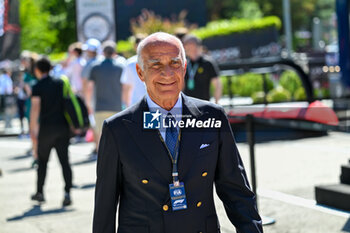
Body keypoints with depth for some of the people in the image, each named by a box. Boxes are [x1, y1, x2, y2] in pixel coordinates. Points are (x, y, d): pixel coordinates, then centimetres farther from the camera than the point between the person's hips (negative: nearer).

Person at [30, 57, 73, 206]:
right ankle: (67, 193, -12)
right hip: (63, 126, 3)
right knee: (64, 161, 0)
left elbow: (35, 108, -14)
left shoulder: (38, 87, -5)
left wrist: (32, 128, -10)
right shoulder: (60, 83, 8)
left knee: (42, 161, 11)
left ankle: (40, 192, 21)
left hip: (46, 127, -3)